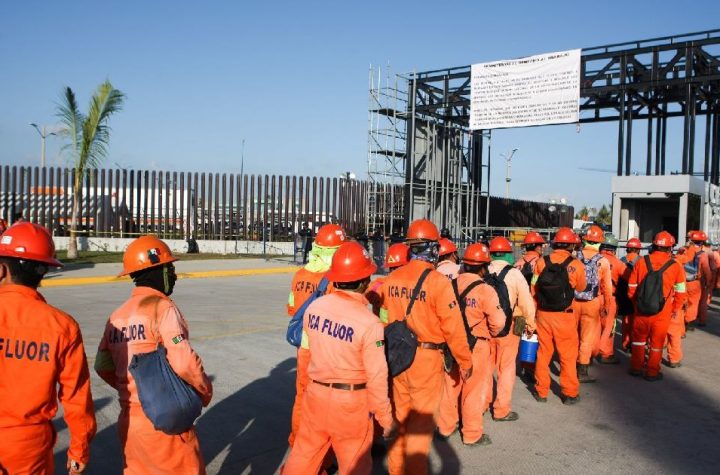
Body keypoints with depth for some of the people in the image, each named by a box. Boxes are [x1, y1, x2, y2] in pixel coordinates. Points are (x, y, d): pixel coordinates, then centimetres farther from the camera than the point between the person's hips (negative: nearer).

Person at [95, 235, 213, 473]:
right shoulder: (162, 307, -15)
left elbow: (103, 366, 11)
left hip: (128, 420, 6)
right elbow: (183, 364, -23)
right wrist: (205, 390, -6)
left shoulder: (118, 315, 5)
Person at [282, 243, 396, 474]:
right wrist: (386, 417, -4)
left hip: (316, 392, 5)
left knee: (304, 454, 20)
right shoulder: (368, 322, -21)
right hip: (350, 402, -4)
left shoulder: (314, 306, -6)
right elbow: (376, 376, -16)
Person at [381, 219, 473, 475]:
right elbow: (454, 328, -15)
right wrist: (465, 361, -2)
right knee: (421, 421, 10)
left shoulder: (392, 279, -2)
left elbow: (386, 319, 4)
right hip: (426, 358, -5)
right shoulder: (438, 281, -17)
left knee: (400, 416, 21)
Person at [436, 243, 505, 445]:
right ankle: (472, 434, 22)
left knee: (451, 385, 19)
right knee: (475, 388, 10)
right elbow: (498, 322, -17)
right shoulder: (485, 290, -17)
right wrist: (490, 333, 4)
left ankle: (445, 428, 33)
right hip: (476, 345, -5)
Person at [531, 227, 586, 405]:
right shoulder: (576, 265, -10)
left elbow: (534, 289, 2)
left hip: (543, 315, 3)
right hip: (564, 316, -2)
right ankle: (570, 393, 21)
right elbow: (581, 287, 7)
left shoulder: (541, 262, -4)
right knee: (567, 355, 11)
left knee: (543, 352, 14)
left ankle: (541, 391, 23)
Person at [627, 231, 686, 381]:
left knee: (639, 338, 19)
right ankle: (652, 372, 21)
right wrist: (676, 309, 12)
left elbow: (632, 287, 1)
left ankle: (636, 368, 28)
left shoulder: (641, 262, -6)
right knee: (657, 342, 12)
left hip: (641, 310, 2)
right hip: (662, 313, -1)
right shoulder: (676, 266, -9)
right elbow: (680, 292, -2)